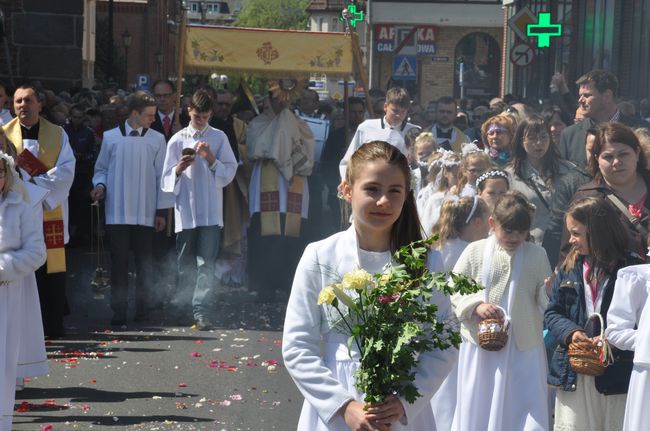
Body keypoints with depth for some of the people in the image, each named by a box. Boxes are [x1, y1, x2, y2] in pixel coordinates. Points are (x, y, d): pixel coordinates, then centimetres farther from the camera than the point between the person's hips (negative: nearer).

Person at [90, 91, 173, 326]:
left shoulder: (157, 140, 3)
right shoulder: (111, 137, 3)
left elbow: (162, 176, 6)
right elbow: (101, 169, 13)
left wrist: (162, 210, 3)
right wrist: (100, 185, -8)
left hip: (146, 214, 0)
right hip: (117, 212, 0)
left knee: (144, 262, 4)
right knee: (119, 261, 1)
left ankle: (143, 308, 13)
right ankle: (119, 310, 6)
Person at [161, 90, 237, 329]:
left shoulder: (219, 138, 7)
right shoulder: (177, 140, 7)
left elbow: (229, 172, 4)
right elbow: (167, 180, 6)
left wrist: (211, 159, -11)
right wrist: (179, 169, -14)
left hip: (211, 212, -1)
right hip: (185, 212, 1)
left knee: (207, 264, -9)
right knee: (185, 265, 7)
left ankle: (201, 311, -12)